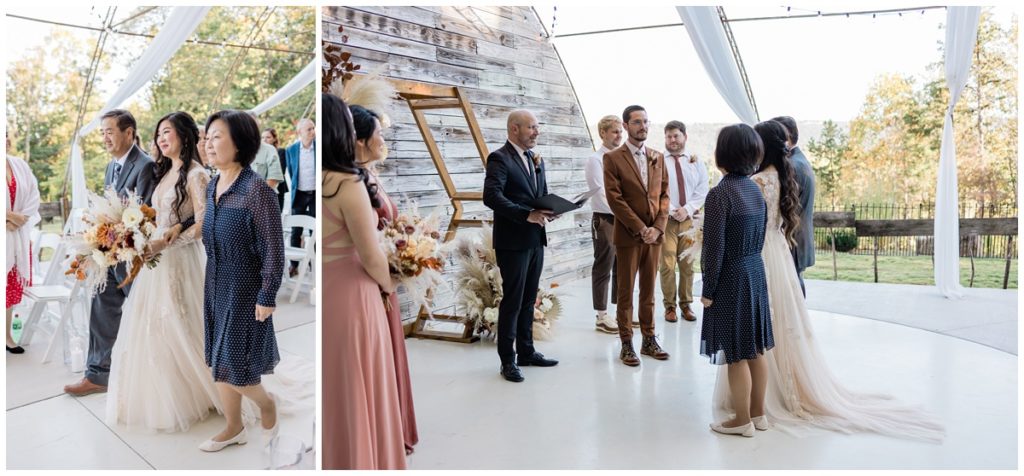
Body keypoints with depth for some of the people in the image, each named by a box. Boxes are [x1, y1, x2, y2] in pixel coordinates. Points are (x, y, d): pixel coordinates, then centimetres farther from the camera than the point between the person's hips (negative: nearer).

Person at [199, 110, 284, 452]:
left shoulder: (256, 189, -20)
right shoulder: (212, 187, 3)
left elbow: (273, 249, -18)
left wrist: (267, 297, -16)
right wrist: (211, 284, 17)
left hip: (245, 291, -7)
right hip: (215, 288, 8)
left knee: (232, 367, -1)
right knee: (218, 362, 15)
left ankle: (267, 405, 28)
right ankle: (234, 428, 32)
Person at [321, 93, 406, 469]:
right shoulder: (348, 183, -20)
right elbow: (371, 257, -17)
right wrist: (389, 285, 2)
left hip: (326, 294, 6)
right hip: (349, 296, -6)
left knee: (327, 388, 21)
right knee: (354, 390, 10)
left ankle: (330, 459, 37)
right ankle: (357, 462, 26)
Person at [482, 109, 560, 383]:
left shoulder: (536, 159, 15)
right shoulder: (500, 159, -11)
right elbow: (491, 196, -23)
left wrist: (550, 209, -2)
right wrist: (527, 214, -27)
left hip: (535, 239, 8)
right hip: (513, 241, -8)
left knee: (528, 299, 15)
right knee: (512, 301, 0)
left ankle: (526, 352, 27)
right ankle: (508, 360, 10)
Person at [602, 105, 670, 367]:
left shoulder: (658, 157, 11)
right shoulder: (613, 158, -5)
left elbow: (664, 195, 8)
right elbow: (614, 198, -11)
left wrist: (658, 228, -5)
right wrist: (641, 229, -13)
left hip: (654, 234, 4)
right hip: (628, 236, -4)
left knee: (649, 290, 11)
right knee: (625, 291, 3)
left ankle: (649, 340, 20)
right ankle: (626, 344, 11)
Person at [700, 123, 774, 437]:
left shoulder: (720, 194, -19)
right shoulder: (755, 190, 5)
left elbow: (715, 249, -18)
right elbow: (759, 237, 11)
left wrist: (707, 290, -10)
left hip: (731, 278, -8)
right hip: (755, 272, 8)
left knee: (736, 354, 3)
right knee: (755, 348, 15)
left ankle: (743, 420, 15)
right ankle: (758, 413, 28)